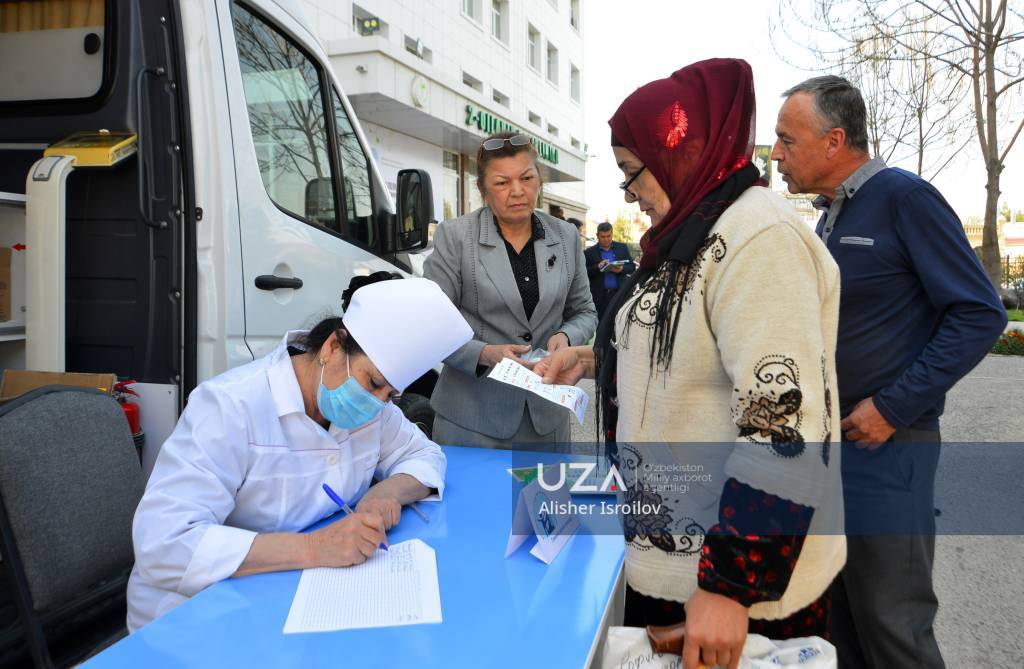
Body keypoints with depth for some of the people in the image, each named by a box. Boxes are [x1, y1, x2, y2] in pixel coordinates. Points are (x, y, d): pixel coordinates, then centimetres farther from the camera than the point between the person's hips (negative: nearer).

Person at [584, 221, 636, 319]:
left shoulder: (622, 248, 10)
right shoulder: (589, 252, 3)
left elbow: (632, 267, 9)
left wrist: (621, 269, -12)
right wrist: (597, 267, -18)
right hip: (600, 296, -2)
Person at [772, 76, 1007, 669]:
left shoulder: (904, 197, -12)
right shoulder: (832, 216, 12)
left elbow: (980, 313, -15)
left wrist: (892, 408, -19)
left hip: (885, 447, -8)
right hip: (828, 440, 8)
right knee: (842, 616, 19)